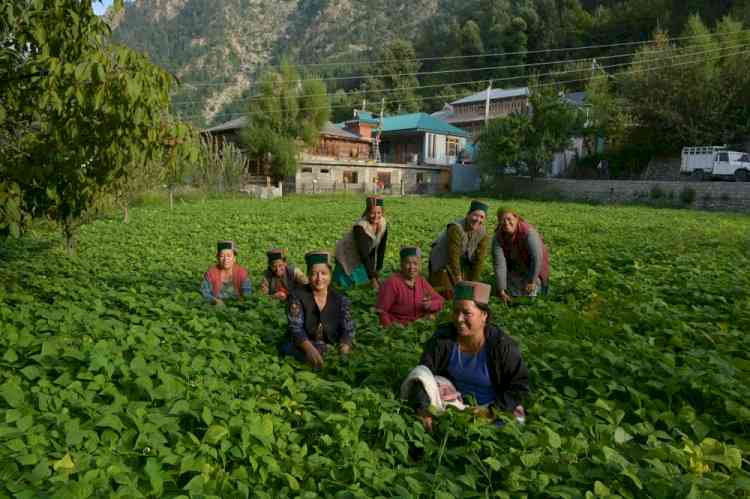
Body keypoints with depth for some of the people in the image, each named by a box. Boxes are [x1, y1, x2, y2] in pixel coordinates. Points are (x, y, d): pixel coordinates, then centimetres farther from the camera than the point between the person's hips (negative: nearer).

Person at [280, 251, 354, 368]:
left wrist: (343, 353, -25)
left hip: (331, 351, 1)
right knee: (288, 348, -31)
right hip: (301, 350, -1)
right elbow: (295, 328, -15)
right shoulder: (297, 296, -4)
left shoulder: (341, 300, 3)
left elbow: (348, 330, -3)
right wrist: (310, 349, -35)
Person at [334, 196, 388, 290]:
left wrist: (378, 270, -7)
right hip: (346, 255, -6)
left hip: (360, 258, 6)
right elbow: (364, 254, -35)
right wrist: (372, 277, -34)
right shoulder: (360, 227, -34)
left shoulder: (383, 224, -16)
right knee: (345, 284, -6)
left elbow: (381, 249, -8)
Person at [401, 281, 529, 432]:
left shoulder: (501, 345, -16)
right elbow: (423, 373, -14)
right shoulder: (442, 338, -11)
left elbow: (519, 385, -12)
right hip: (454, 401, 2)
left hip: (492, 405, -2)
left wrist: (491, 410, -23)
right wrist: (422, 408, -31)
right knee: (419, 373, -18)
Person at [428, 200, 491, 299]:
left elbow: (479, 260, -15)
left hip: (464, 263, 5)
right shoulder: (456, 228, -31)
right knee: (447, 294, -10)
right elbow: (454, 256, -29)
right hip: (443, 261, -5)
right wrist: (459, 280, -24)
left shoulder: (483, 234, -17)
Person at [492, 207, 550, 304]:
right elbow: (499, 264, -29)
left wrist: (532, 281, -25)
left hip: (533, 266, -3)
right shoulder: (497, 238, -25)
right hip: (514, 266, 3)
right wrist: (501, 291, -31)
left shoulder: (528, 232, -35)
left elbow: (537, 258, -32)